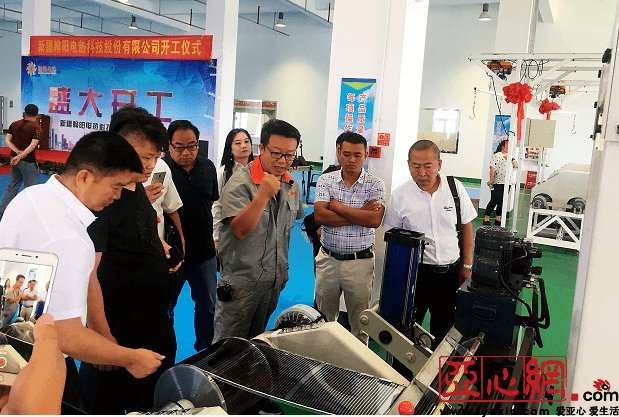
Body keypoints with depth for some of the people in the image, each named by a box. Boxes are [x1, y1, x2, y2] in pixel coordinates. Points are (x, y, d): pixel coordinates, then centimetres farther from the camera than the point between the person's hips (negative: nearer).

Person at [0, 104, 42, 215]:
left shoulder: (14, 124, 6)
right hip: (28, 162, -7)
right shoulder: (36, 127, -13)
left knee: (13, 185, 19)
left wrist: (18, 152, -9)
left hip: (14, 159, 7)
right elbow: (33, 145, -22)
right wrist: (20, 156, -21)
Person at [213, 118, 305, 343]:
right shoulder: (240, 183, -16)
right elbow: (239, 230, -26)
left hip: (273, 282, 6)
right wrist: (263, 194, -34)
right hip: (241, 281, -6)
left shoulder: (292, 185, 6)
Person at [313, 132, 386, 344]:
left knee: (360, 321, 10)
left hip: (360, 261, -1)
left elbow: (374, 220, -18)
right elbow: (320, 216, -13)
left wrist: (339, 207, -12)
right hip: (328, 259, 2)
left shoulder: (375, 184, -2)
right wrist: (360, 213, -15)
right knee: (324, 318, 15)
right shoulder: (326, 180, 2)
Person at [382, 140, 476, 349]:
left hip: (451, 271, 2)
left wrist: (467, 265, 5)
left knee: (445, 328, 14)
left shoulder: (455, 187, -2)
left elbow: (466, 226, 8)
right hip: (415, 271, -1)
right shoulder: (399, 195, -6)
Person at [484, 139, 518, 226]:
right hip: (498, 183, -7)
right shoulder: (497, 156, -6)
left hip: (507, 183, 8)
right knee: (494, 201, -7)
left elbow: (516, 166, 12)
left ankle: (498, 218, 16)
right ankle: (486, 218, 0)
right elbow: (492, 168, -12)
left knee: (502, 201, 9)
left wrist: (511, 158, -2)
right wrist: (491, 179, -18)